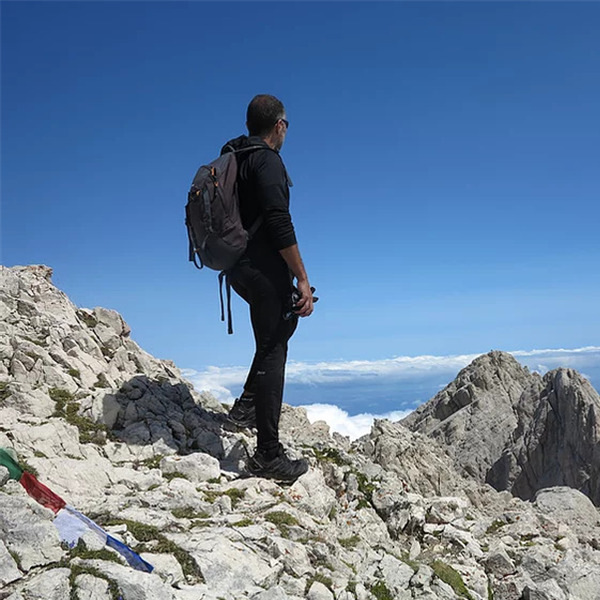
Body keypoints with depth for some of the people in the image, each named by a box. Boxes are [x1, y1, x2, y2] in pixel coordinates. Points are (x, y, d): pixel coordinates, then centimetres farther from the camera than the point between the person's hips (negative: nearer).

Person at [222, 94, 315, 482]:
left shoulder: (231, 158, 15)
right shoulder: (267, 160, -13)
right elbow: (280, 224, -23)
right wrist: (302, 279, -20)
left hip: (239, 267, 9)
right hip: (265, 270, -9)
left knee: (284, 322, 28)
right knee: (271, 353, -5)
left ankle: (248, 405, 25)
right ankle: (268, 456, 0)